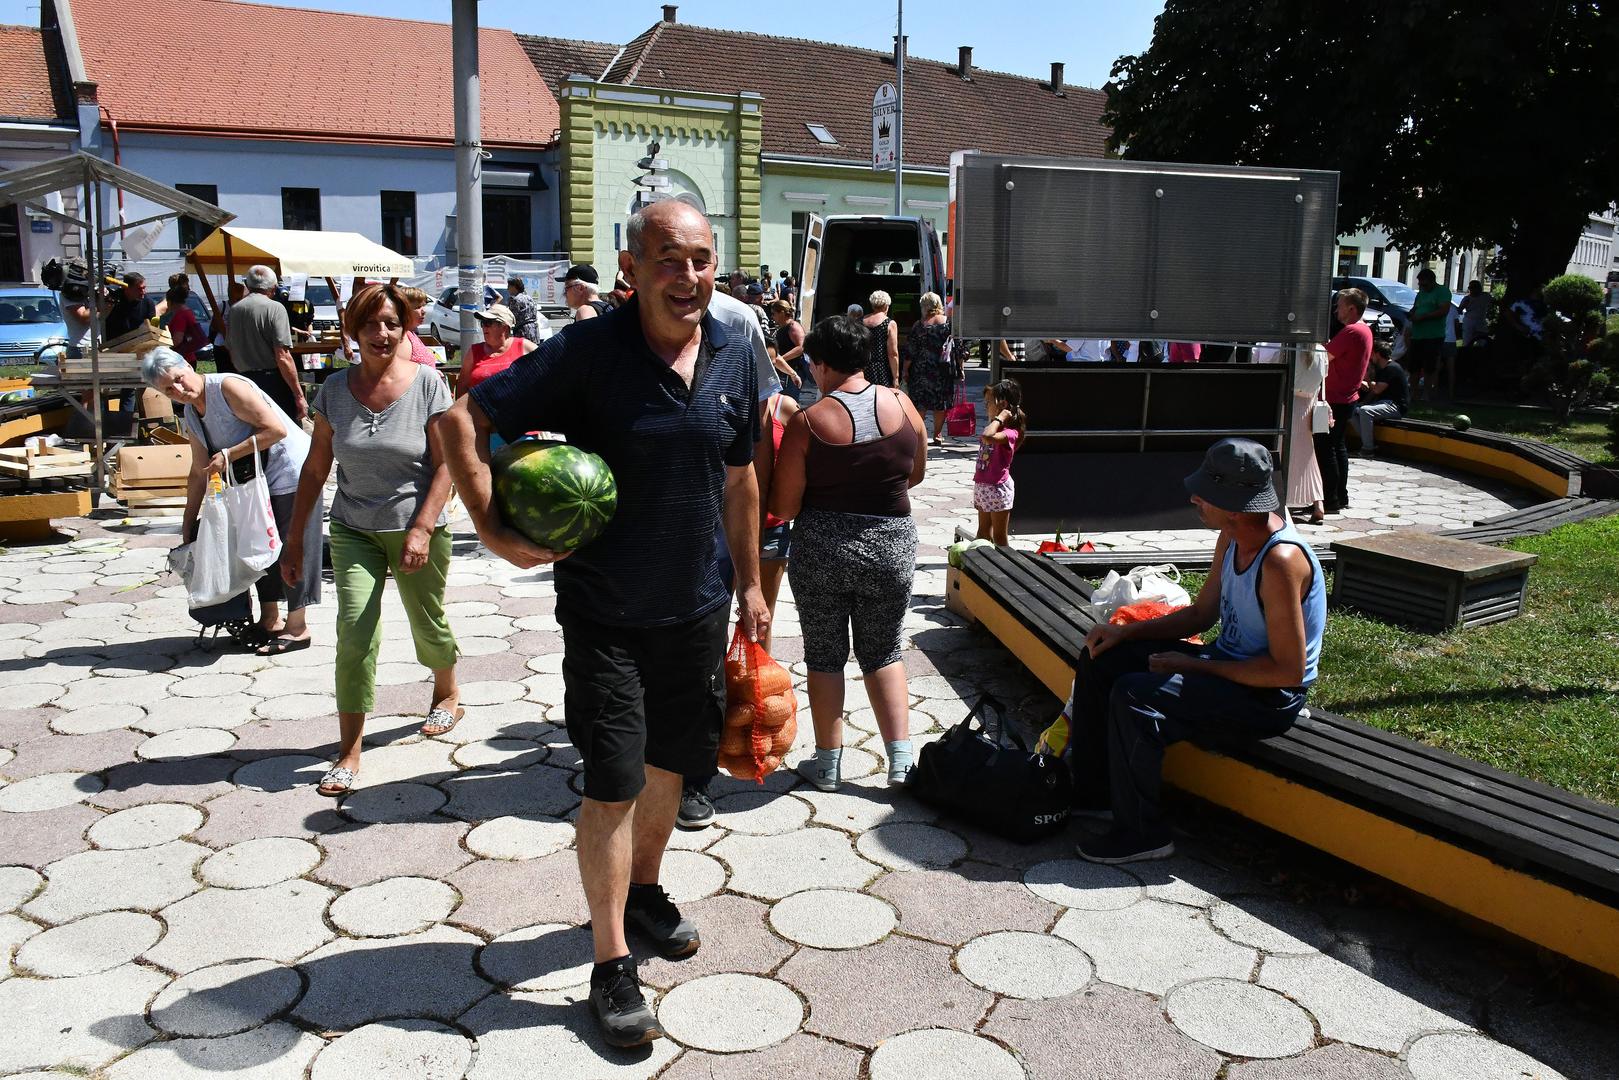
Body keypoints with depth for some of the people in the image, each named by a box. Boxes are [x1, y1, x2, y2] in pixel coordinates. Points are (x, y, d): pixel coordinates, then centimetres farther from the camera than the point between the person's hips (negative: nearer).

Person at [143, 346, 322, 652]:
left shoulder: (228, 388, -20)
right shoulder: (191, 414, 7)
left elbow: (277, 430, -25)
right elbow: (199, 474, 13)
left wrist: (228, 455, -25)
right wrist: (187, 527, 14)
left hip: (291, 470, -9)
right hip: (260, 478, 10)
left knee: (291, 547, -6)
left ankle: (297, 627, 2)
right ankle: (270, 620, 28)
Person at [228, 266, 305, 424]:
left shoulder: (234, 309, 8)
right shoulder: (275, 308, -10)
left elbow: (232, 355, 16)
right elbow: (283, 358, -17)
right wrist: (299, 396, -14)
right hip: (274, 384, -6)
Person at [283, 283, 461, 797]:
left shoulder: (427, 383, -8)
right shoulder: (335, 388, 0)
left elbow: (446, 465, -10)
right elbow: (315, 469, 5)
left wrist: (421, 530, -19)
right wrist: (294, 539, 5)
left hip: (417, 529, -1)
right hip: (353, 530, 2)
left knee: (428, 626, 13)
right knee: (354, 633, -10)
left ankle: (447, 693, 45)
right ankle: (349, 751, -2)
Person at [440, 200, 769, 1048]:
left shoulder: (735, 356, 1)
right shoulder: (588, 352, -15)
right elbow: (464, 418, -13)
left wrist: (750, 585, 14)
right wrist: (493, 528, -23)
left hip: (697, 606, 5)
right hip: (606, 613, -5)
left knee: (670, 761, 19)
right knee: (613, 782, -1)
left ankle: (644, 886, 44)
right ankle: (611, 964, 14)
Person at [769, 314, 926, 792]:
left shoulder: (808, 422, -13)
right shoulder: (901, 404, -4)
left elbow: (783, 507, -10)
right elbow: (916, 473, 11)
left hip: (821, 550, -2)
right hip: (891, 544, 3)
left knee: (824, 656, 14)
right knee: (883, 653, 18)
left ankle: (827, 763, 22)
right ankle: (901, 759, 14)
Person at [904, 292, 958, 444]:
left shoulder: (918, 325, -5)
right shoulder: (950, 323, -2)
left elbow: (910, 351, -4)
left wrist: (906, 370, 5)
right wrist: (960, 368, 8)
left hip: (921, 369, -1)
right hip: (944, 370, 1)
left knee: (919, 403, 6)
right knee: (941, 403, 10)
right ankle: (937, 435, 14)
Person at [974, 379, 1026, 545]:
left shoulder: (1010, 433, -21)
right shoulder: (993, 427, 7)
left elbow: (987, 437, -40)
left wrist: (999, 418, -30)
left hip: (998, 487, -9)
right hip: (982, 485, 9)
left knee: (999, 537, 2)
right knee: (983, 531, 19)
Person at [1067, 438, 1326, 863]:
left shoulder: (1281, 561, -28)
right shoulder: (1233, 537, 0)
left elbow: (1289, 670, -26)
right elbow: (1201, 613, 12)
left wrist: (1192, 666, -20)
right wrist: (1126, 632, 0)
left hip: (1269, 698, -10)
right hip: (1229, 663, 10)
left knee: (1134, 697, -27)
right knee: (1101, 659, 4)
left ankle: (1142, 833, -9)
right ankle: (1091, 792, 16)